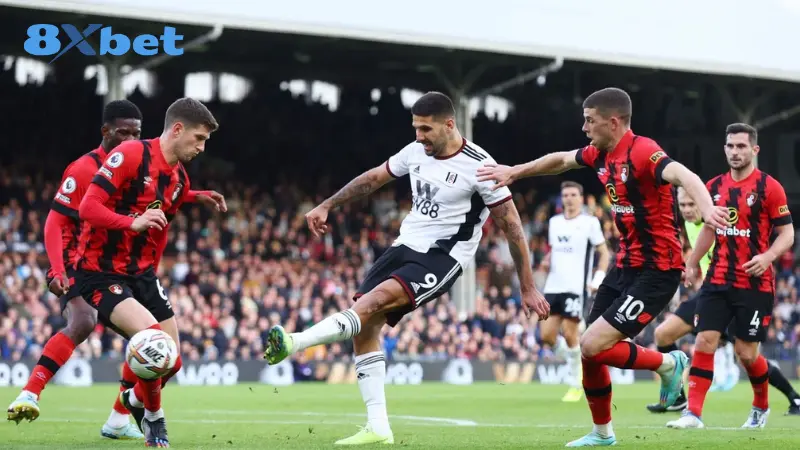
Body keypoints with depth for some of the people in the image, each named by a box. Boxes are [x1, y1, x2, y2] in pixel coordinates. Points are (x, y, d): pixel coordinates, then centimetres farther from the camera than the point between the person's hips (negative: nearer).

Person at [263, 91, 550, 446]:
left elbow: (512, 227, -10)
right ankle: (378, 429, -3)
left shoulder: (478, 165, -14)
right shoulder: (416, 152, 4)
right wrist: (326, 206, 21)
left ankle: (295, 343, -42)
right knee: (365, 327, -5)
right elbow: (374, 177, 21)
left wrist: (527, 289, -9)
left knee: (374, 302, -30)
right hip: (405, 246, 7)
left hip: (441, 258, -7)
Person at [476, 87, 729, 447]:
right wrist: (514, 172, 28)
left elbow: (683, 176, -39)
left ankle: (667, 364, 7)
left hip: (656, 270, -9)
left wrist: (707, 209, -57)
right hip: (625, 266, 9)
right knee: (589, 351, 10)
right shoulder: (600, 154, 6)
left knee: (593, 346, -16)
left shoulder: (642, 152, -21)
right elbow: (560, 160, 27)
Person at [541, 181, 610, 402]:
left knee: (569, 334, -9)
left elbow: (604, 253, 0)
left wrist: (598, 279, -12)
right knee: (547, 335, -2)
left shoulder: (590, 222, -2)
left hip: (576, 287, -6)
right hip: (553, 286, 6)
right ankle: (574, 360, 25)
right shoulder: (554, 222, 14)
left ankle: (576, 385, 4)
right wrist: (548, 260, 4)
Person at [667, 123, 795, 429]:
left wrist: (767, 257, -23)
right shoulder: (714, 187, 8)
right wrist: (692, 263, 20)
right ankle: (693, 413, -6)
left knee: (746, 353, 1)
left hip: (755, 284, -4)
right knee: (704, 341, -7)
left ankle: (761, 407, 27)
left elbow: (787, 234, -7)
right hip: (718, 281, 4)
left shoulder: (769, 187, -7)